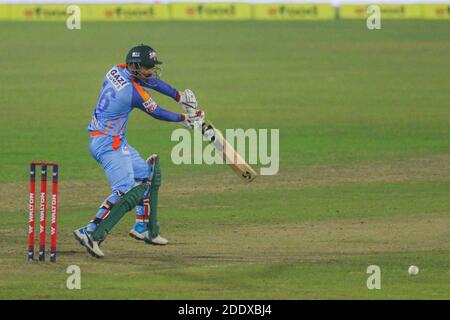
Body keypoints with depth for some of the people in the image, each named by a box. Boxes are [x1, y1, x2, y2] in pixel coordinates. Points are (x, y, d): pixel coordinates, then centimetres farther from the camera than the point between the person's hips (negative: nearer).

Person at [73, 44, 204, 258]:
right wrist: (184, 119, 9)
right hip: (109, 144, -10)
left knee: (144, 174, 22)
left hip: (117, 142, 10)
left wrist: (179, 96, 11)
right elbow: (156, 113, -6)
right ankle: (90, 232, -28)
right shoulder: (133, 92, -21)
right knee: (124, 190, -19)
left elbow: (153, 81, 13)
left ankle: (141, 228, 26)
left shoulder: (117, 71, 3)